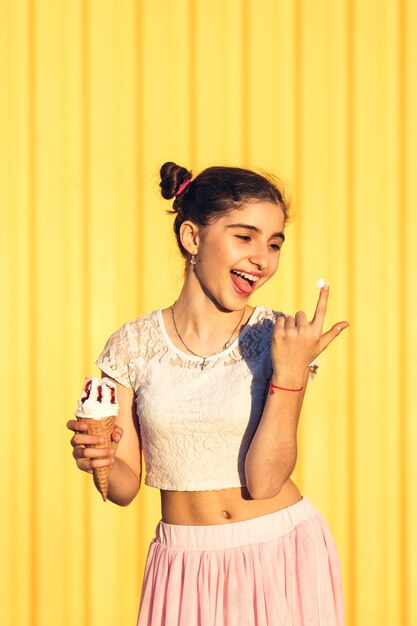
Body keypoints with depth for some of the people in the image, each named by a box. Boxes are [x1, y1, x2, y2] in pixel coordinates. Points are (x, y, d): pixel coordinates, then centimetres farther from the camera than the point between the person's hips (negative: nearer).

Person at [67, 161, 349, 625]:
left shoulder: (281, 339, -7)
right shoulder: (132, 345, -4)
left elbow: (264, 480, -15)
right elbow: (126, 487, 1)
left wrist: (290, 372, -23)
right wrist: (101, 462, -19)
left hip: (284, 557, -1)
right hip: (185, 567, 1)